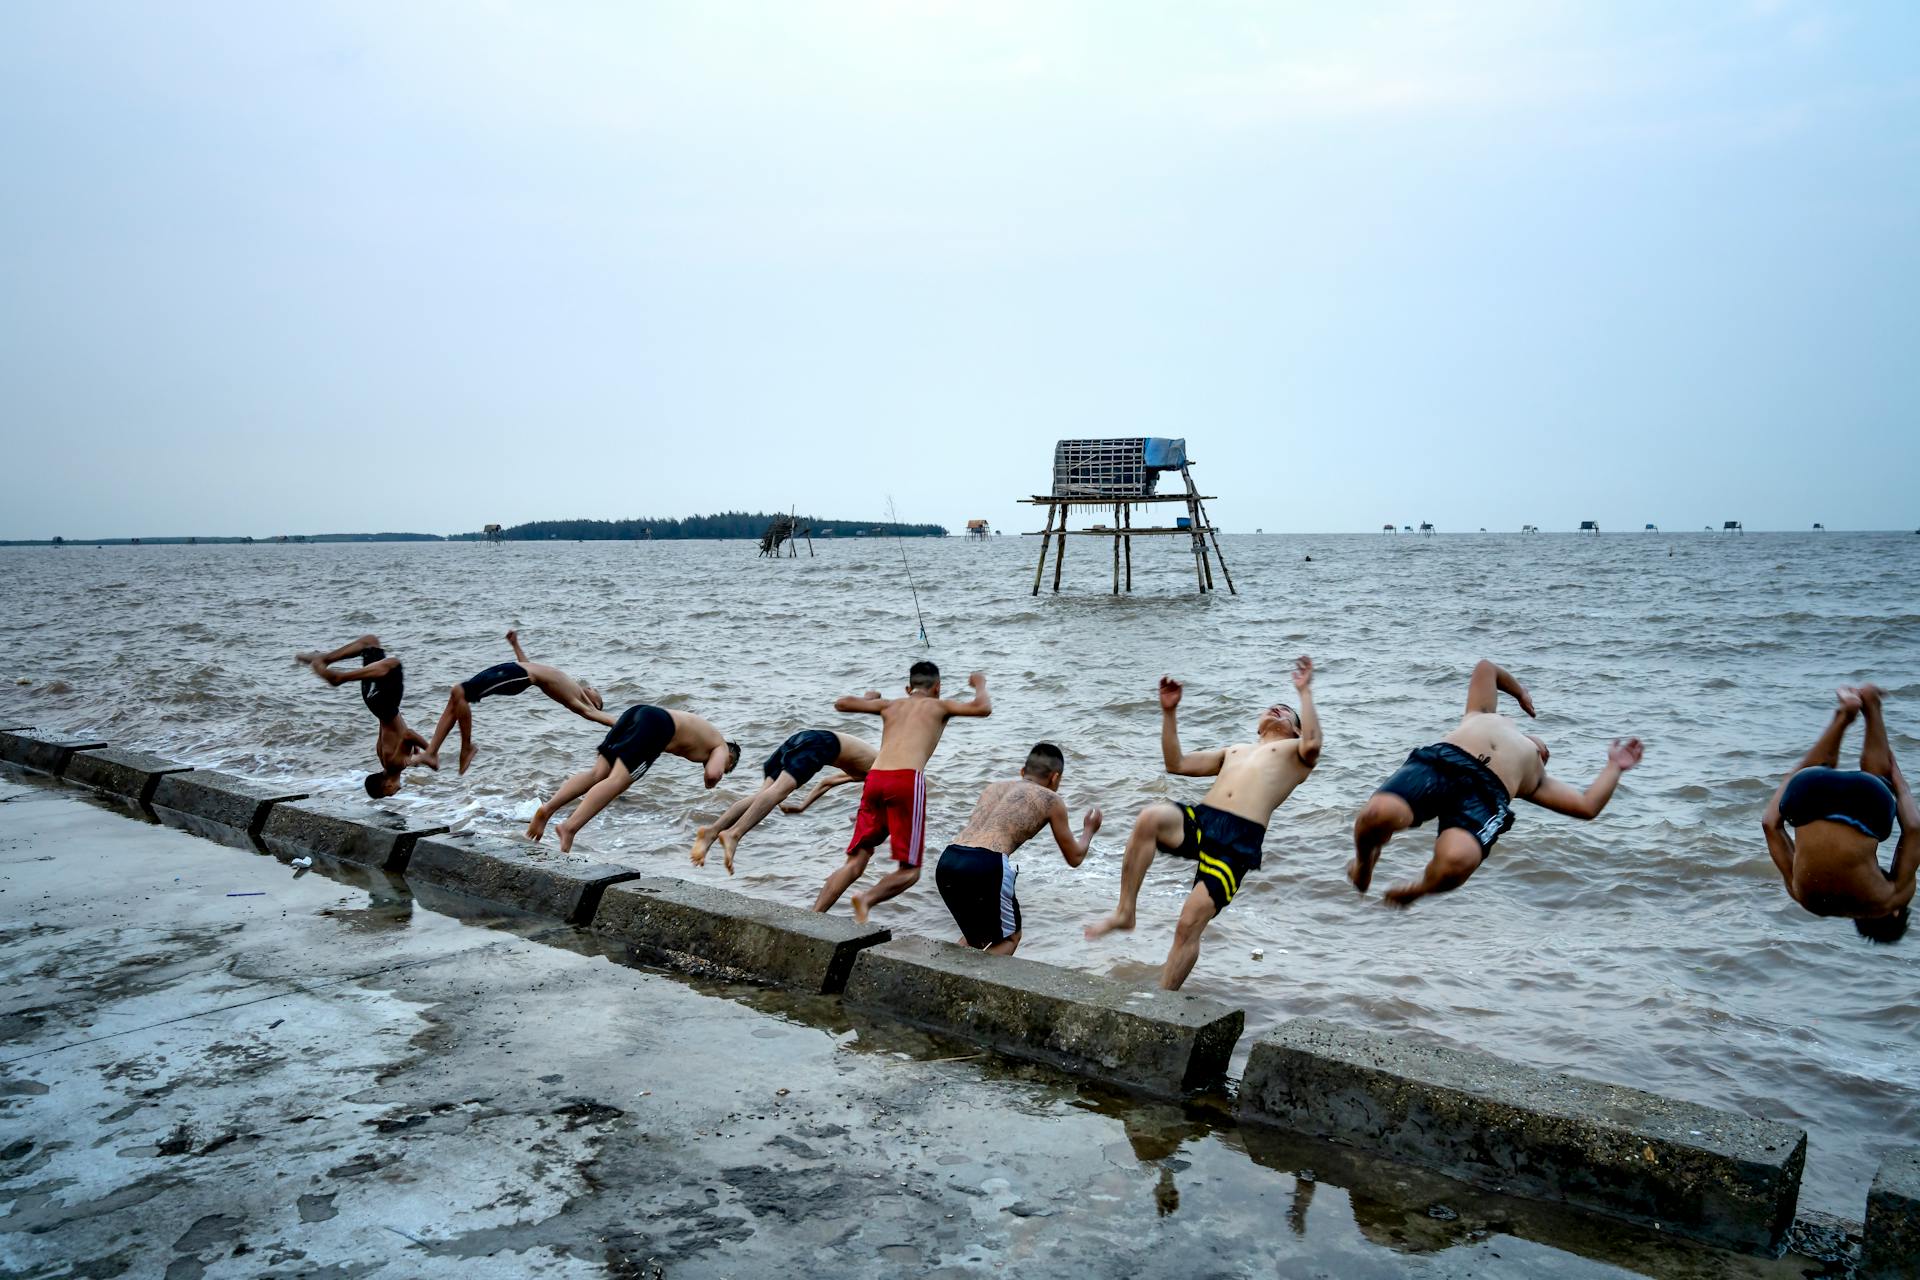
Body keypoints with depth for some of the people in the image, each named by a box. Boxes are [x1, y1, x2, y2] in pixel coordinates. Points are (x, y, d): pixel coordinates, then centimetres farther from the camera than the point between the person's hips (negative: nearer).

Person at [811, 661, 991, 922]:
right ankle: (867, 899, -22)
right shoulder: (939, 706, 19)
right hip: (907, 780, -4)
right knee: (909, 870, 4)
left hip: (875, 778, 4)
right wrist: (980, 685, 30)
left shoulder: (890, 705, 28)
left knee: (854, 864, 8)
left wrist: (868, 697, 49)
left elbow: (842, 703, 28)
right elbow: (983, 708, 8)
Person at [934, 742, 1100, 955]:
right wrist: (1089, 831, 45)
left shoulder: (993, 787, 29)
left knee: (975, 937, 29)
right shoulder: (1051, 800, 15)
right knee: (1009, 938, 18)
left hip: (946, 861, 6)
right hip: (986, 865, -6)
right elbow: (1074, 858, 25)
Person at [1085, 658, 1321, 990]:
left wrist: (1305, 692, -2)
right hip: (1198, 819, 4)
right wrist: (1170, 713, 25)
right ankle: (1124, 913, -23)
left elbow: (1313, 744, -6)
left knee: (1189, 925, -13)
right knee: (1150, 817, -31)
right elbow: (1177, 764, 31)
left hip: (1238, 841, -4)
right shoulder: (1235, 750, 37)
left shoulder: (1294, 752, 21)